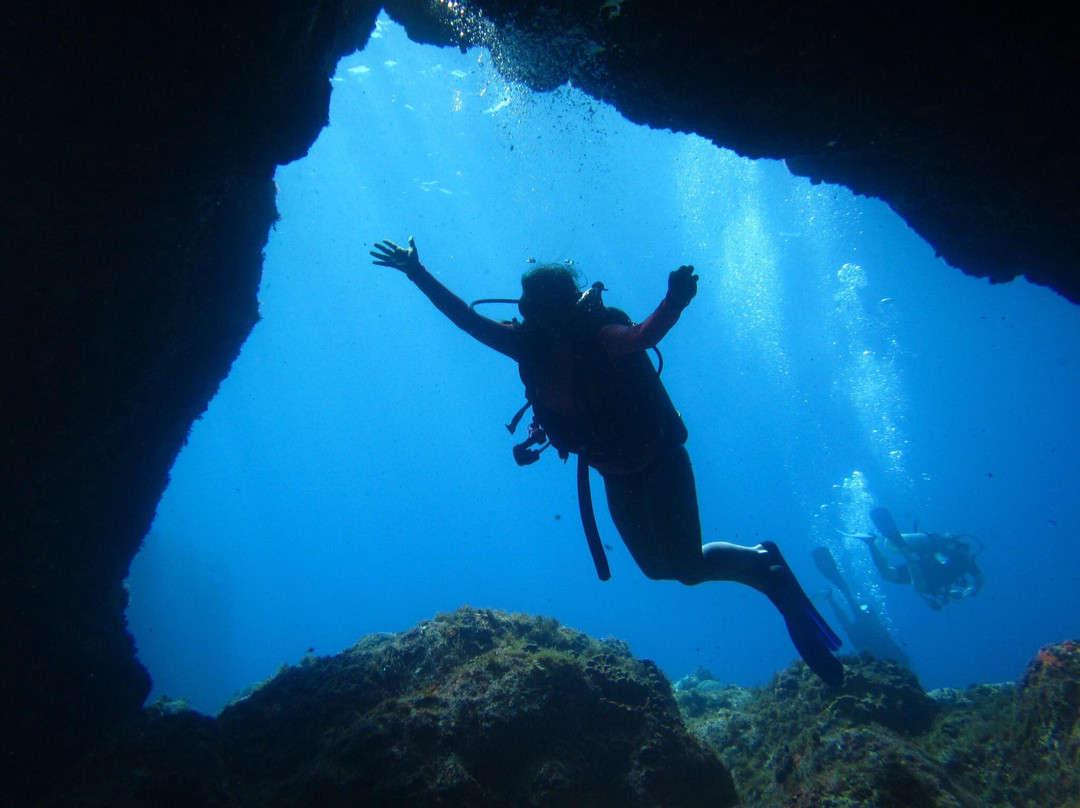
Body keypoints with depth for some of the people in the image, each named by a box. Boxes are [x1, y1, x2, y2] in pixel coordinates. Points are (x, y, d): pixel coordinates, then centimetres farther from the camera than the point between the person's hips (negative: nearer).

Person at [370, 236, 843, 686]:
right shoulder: (529, 343, -7)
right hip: (616, 475, 7)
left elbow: (643, 334, -46)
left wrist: (675, 302, -66)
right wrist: (418, 274, -4)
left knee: (687, 567, -8)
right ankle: (764, 568, 34)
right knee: (657, 567, 15)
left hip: (659, 463, -7)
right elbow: (467, 318, -3)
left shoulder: (599, 336, -25)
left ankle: (762, 563, 23)